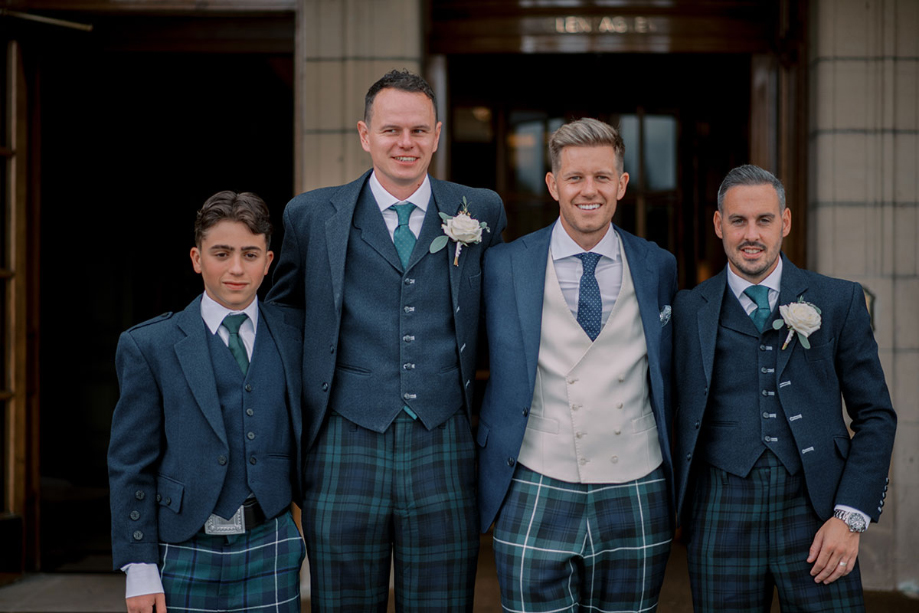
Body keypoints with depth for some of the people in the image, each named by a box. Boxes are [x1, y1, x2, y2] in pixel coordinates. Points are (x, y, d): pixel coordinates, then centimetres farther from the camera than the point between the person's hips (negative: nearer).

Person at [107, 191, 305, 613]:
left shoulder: (296, 335, 6)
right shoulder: (149, 347, 1)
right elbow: (131, 465, 0)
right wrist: (139, 569, -4)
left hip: (270, 550, 1)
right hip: (186, 553, -1)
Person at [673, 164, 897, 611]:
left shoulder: (839, 302, 6)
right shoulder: (687, 311, 7)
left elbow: (875, 415, 5)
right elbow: (670, 412, 11)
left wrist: (850, 517, -4)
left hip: (813, 507, 0)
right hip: (722, 513, 0)